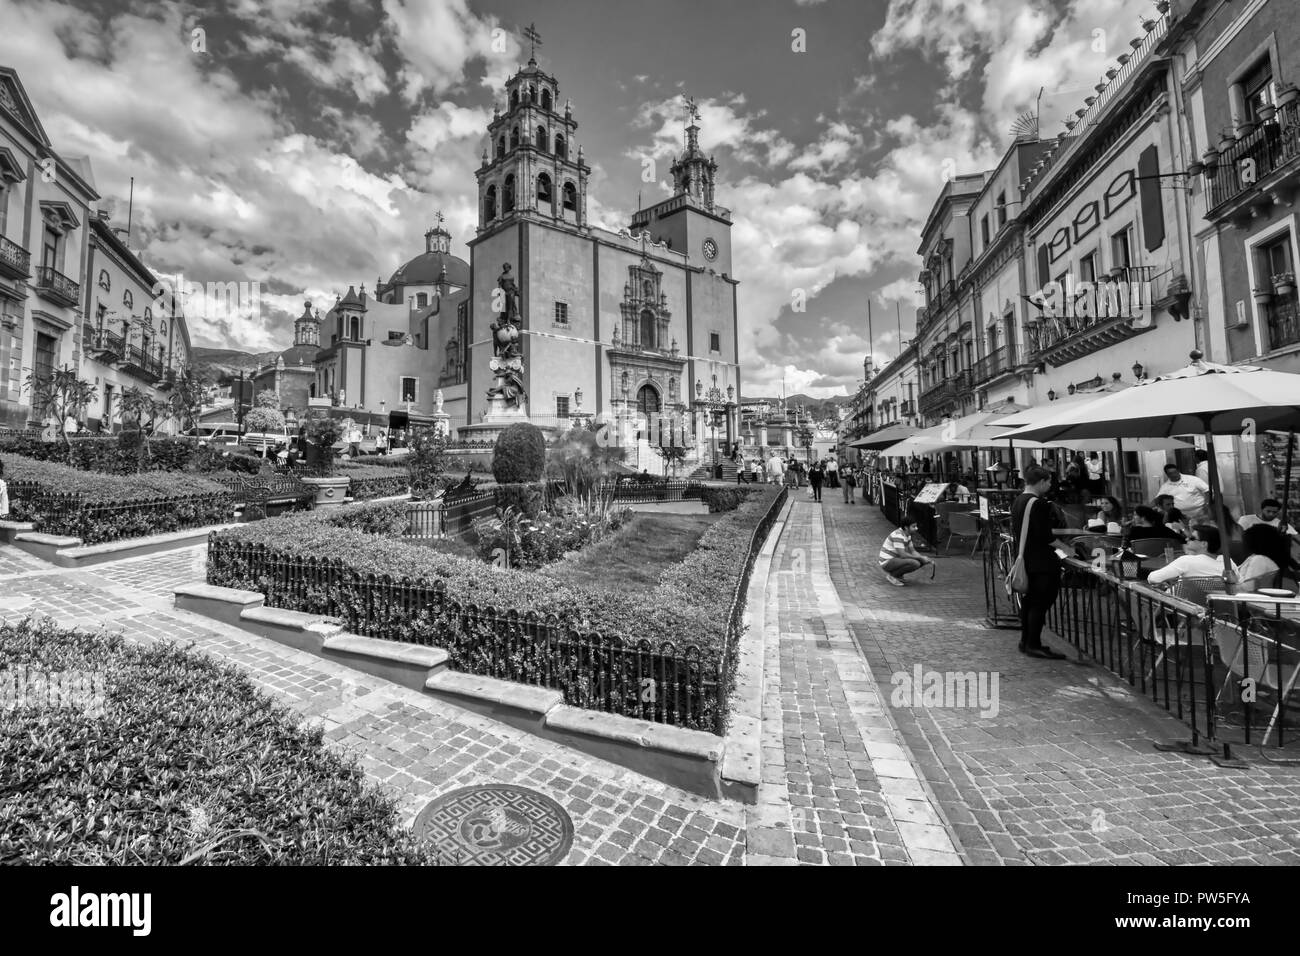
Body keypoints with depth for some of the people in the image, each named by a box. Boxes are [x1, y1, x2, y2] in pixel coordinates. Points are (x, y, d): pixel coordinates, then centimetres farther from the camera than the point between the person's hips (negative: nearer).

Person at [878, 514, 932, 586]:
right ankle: (891, 575, -10)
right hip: (887, 562, -10)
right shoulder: (898, 535, -23)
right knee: (915, 563, -27)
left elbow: (913, 551, 13)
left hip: (896, 559, 10)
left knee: (921, 562, 2)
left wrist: (925, 558, -4)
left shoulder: (907, 535, 8)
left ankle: (898, 575, 9)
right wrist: (920, 557, -18)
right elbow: (903, 554, -26)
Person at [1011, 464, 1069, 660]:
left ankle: (1025, 641, 23)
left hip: (1024, 559, 9)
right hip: (1041, 562, -9)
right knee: (1041, 603, -2)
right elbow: (1045, 536, -19)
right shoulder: (1039, 503, -17)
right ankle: (1034, 645, 3)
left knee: (1028, 601, 15)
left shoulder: (1017, 502, 11)